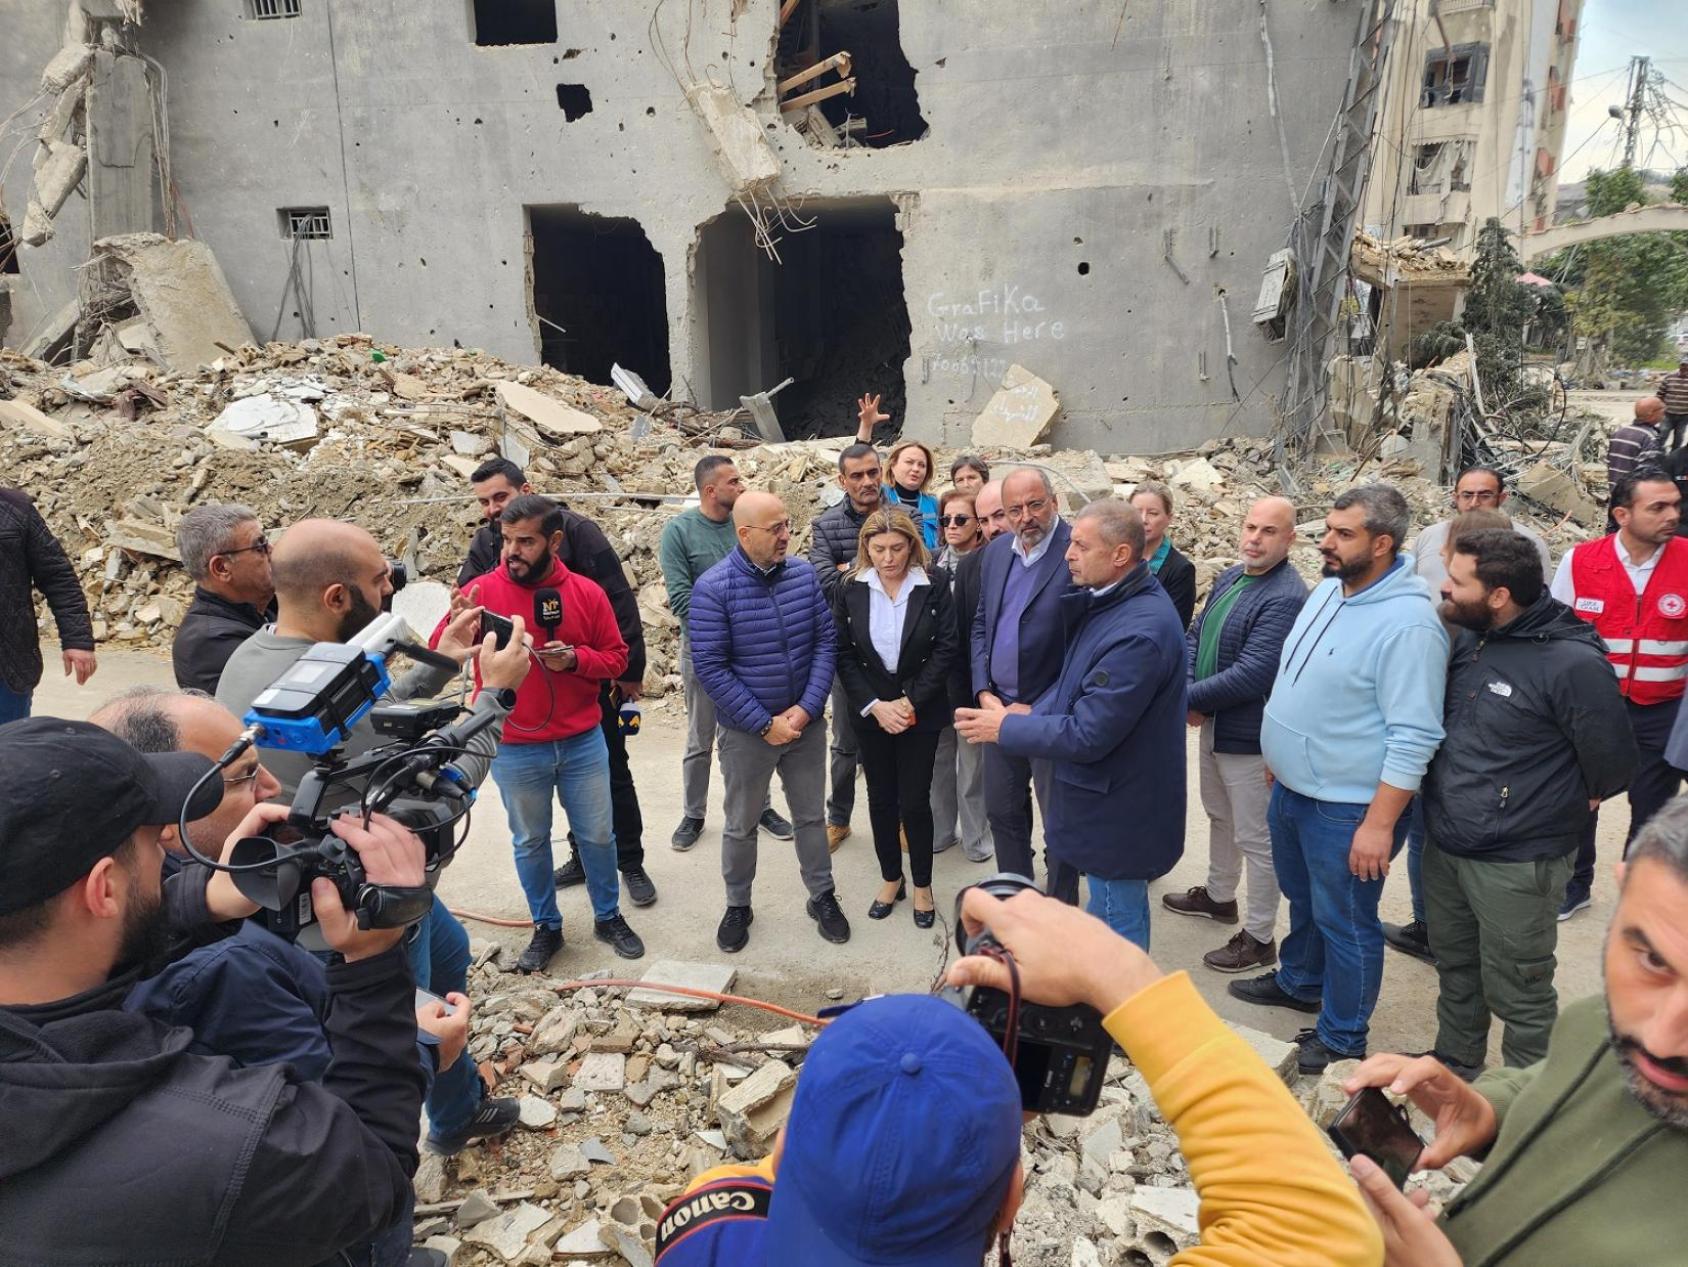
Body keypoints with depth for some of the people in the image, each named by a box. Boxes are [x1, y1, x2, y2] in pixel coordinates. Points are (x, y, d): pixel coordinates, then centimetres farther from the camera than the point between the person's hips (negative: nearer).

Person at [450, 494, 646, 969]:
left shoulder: (587, 593, -4)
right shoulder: (481, 591, -8)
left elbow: (616, 658, 2)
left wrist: (575, 658, -17)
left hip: (583, 743, 1)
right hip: (514, 749, -1)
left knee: (597, 834, 14)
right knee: (530, 842, 14)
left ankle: (608, 917, 35)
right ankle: (546, 927, 34)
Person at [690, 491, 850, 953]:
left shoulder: (805, 574, -5)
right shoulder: (713, 588, -16)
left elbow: (826, 642, -3)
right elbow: (710, 667, -17)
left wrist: (807, 709, -13)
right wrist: (765, 724, -17)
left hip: (806, 722, 3)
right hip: (747, 731, -3)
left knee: (811, 816, 17)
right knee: (741, 825, 14)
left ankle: (822, 897, 35)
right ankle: (738, 906, 34)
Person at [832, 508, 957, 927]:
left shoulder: (935, 585, -8)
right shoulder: (851, 590, -4)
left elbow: (946, 646, -9)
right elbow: (842, 654, -4)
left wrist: (910, 702, -15)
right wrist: (874, 706, -13)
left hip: (921, 712, -2)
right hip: (871, 712, 2)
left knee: (915, 801, 2)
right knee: (881, 799, 12)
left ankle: (922, 885, 22)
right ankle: (891, 878, 31)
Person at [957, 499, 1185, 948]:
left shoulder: (1140, 631, -30)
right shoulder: (1111, 599, 1)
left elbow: (1087, 735, -29)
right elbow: (1079, 678, 14)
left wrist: (1006, 727, -17)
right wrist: (1034, 711, -3)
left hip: (1116, 808, -10)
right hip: (1108, 793, 10)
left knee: (1117, 927, 9)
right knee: (1116, 913, 27)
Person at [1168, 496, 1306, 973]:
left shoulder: (1286, 598, -24)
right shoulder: (1229, 578, 5)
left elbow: (1250, 675, -28)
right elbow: (1195, 636, 8)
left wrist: (1189, 698, -17)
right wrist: (1190, 694, -9)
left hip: (1249, 737, -9)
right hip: (1211, 723, 9)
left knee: (1256, 839, 5)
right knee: (1219, 816, 27)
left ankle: (1260, 938, 20)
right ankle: (1219, 894, 48)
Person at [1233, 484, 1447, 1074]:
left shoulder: (1407, 623, -25)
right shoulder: (1328, 589, 3)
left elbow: (1414, 738, -25)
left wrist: (1379, 824, -24)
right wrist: (1279, 760, 19)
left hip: (1346, 808, -8)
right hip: (1292, 787, 8)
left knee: (1345, 923, 9)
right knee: (1303, 899, 28)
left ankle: (1341, 1039, 28)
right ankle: (1299, 982, 51)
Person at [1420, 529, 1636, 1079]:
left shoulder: (1573, 662, -22)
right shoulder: (1466, 639, 1)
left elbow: (1610, 763, -13)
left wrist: (1555, 807, 2)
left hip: (1516, 866, -7)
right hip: (1444, 848, 7)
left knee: (1517, 994, 8)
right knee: (1455, 973, 24)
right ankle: (1453, 1071, 44)